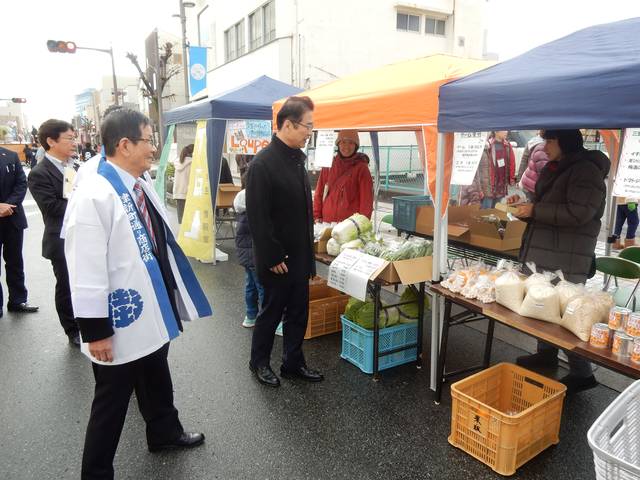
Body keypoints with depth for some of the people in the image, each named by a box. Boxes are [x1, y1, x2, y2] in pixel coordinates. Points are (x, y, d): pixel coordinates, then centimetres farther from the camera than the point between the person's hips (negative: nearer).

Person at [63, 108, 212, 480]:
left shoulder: (142, 187, 5)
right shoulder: (95, 196, -22)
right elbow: (87, 271, -22)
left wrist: (172, 298, 19)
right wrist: (95, 330, -19)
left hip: (151, 314, 8)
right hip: (121, 322, -8)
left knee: (157, 382, 27)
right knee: (112, 402, 12)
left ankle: (165, 433, 51)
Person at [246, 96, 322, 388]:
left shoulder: (296, 158, 9)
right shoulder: (263, 163, -19)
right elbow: (258, 218, -21)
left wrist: (308, 250, 13)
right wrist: (273, 257, -18)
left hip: (299, 256, 8)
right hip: (276, 259, -8)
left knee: (298, 313, 15)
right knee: (272, 312, 9)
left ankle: (293, 363, 31)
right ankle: (259, 362, 30)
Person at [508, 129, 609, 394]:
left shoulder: (586, 170, -12)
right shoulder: (553, 169, 16)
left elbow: (578, 213, -23)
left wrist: (534, 211, -20)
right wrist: (524, 203, 8)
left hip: (567, 260, -9)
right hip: (544, 253, 9)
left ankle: (581, 373, 7)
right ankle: (546, 353, 33)